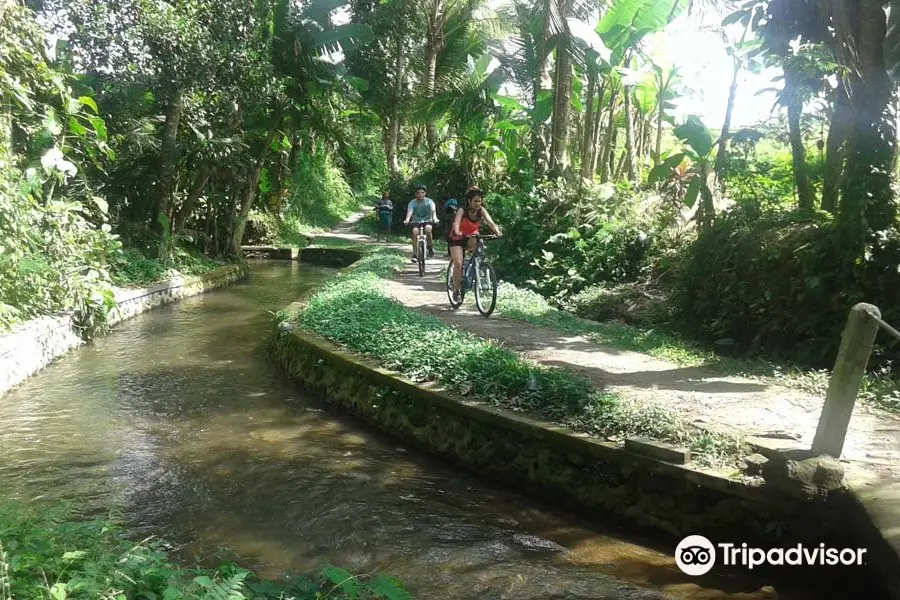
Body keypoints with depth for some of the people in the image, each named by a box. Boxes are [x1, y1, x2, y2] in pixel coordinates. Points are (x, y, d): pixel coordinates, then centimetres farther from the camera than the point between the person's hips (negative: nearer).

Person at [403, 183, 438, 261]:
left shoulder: (429, 201, -11)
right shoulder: (412, 202, -10)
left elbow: (433, 210, -28)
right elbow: (409, 211, -27)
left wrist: (435, 218, -50)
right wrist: (407, 220, -49)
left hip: (427, 221, -1)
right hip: (416, 221, 1)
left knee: (428, 229, -33)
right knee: (415, 231, -28)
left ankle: (430, 248, -13)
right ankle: (414, 253, -23)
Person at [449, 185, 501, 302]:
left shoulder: (481, 210, -14)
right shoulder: (462, 211, -23)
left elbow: (490, 221, -28)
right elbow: (456, 223, -39)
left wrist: (497, 231, -47)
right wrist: (457, 232, -61)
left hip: (471, 238, 3)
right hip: (457, 239, -3)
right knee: (458, 264, -20)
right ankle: (456, 290, -3)